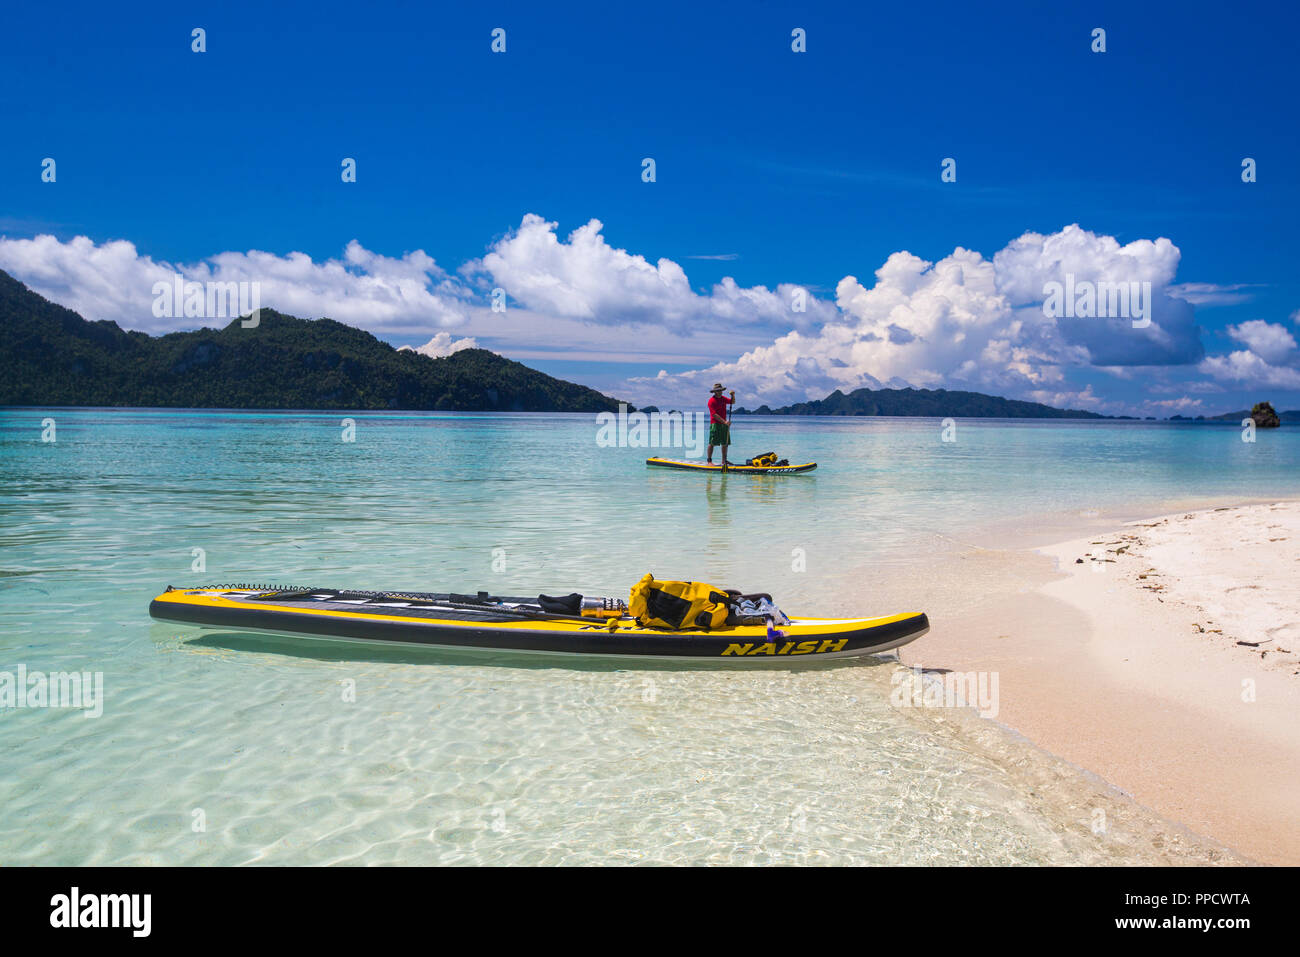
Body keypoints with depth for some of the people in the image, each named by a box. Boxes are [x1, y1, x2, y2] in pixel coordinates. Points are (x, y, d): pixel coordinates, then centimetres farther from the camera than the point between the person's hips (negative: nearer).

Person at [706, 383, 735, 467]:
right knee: (712, 443, -8)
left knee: (725, 443, 8)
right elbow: (714, 414, -17)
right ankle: (709, 461, -5)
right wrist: (724, 422, -22)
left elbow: (732, 402, 24)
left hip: (724, 424, 7)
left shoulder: (723, 398, 14)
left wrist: (733, 395, 2)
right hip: (715, 424, -7)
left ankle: (724, 460, 17)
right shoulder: (711, 401, -10)